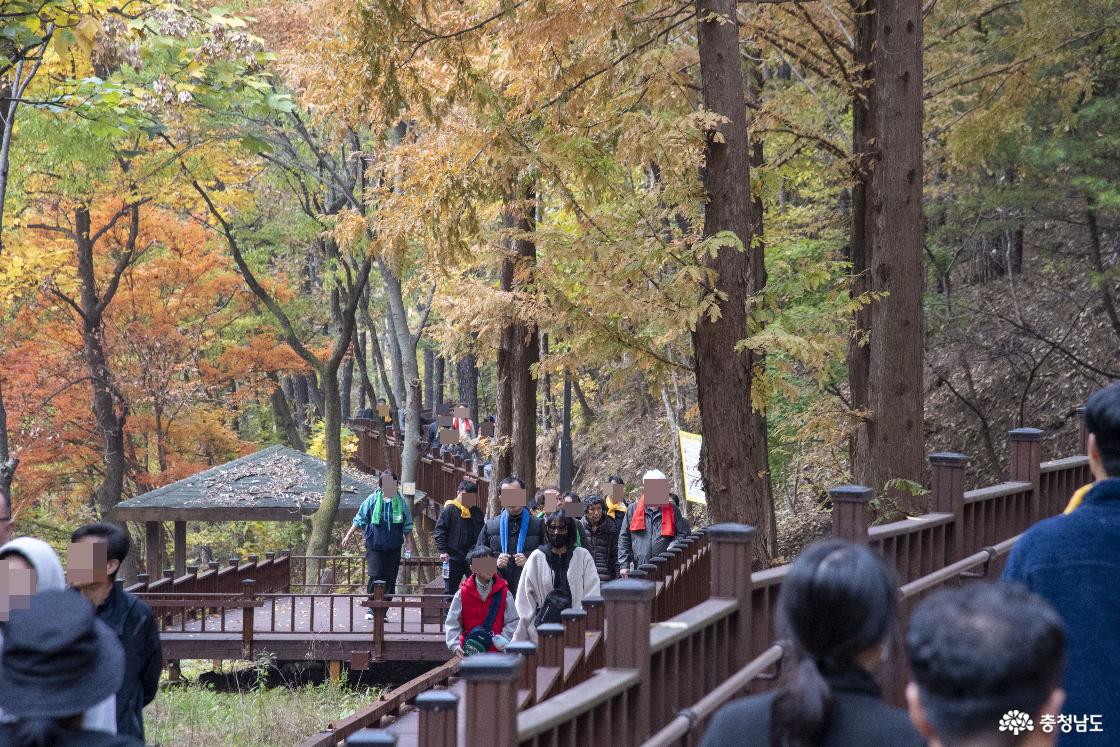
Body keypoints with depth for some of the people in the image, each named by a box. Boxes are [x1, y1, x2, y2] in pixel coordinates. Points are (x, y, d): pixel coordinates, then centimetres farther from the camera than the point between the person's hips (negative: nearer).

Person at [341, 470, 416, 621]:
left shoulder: (401, 502, 6)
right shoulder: (372, 500, 1)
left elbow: (407, 525, 13)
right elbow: (359, 519, 7)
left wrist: (409, 544, 7)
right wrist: (348, 535, 0)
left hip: (394, 548, 2)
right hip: (375, 546, -2)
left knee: (390, 580, 1)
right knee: (375, 576, -13)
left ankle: (382, 612, 8)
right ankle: (372, 608, -1)